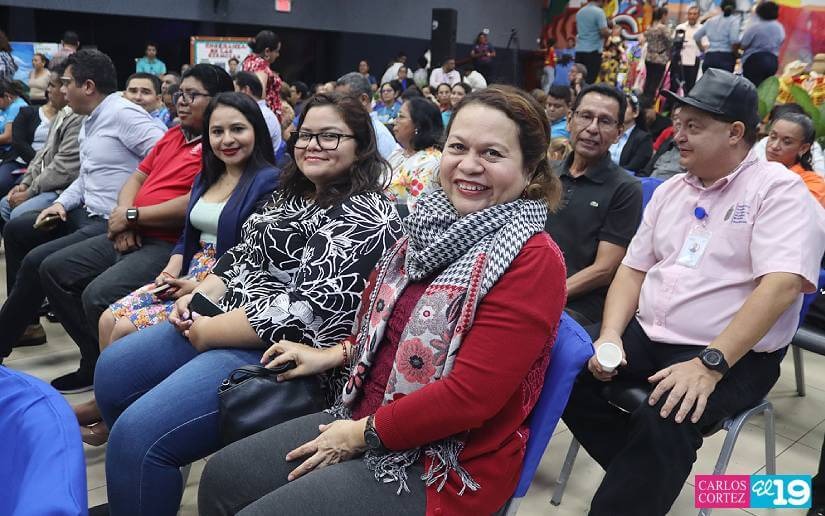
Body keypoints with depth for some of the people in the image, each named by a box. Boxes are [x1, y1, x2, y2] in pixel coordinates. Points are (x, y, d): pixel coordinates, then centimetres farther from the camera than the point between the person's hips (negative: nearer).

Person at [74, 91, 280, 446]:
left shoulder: (268, 181, -12)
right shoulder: (206, 177, 15)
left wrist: (201, 287, -18)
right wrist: (171, 270, 0)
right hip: (189, 274, 8)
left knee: (128, 329, -14)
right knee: (109, 320, -6)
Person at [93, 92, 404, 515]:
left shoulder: (365, 218, -17)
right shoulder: (292, 194, 14)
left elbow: (307, 311, -25)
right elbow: (242, 255, 20)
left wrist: (210, 331, -18)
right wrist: (199, 297, 1)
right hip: (226, 321, 10)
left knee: (137, 435, -18)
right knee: (113, 371, 15)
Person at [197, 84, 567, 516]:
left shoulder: (533, 261, -20)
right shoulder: (437, 226, 5)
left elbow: (471, 394, -24)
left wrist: (366, 432, -16)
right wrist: (335, 355, 15)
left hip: (446, 465, -8)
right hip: (365, 418, 8)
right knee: (223, 476, 8)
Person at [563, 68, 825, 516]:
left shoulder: (779, 189, -7)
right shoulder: (670, 190, 13)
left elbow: (782, 284, -20)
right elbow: (633, 269, 13)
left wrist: (710, 364, -29)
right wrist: (610, 334, -5)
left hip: (735, 355, -6)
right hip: (646, 336, 7)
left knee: (664, 421, -33)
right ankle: (644, 476, 6)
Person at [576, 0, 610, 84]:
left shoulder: (579, 12, 12)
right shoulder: (599, 12, -10)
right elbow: (604, 32, -18)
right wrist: (610, 31, 5)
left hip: (579, 49, 7)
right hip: (593, 50, -6)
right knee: (589, 79, -6)